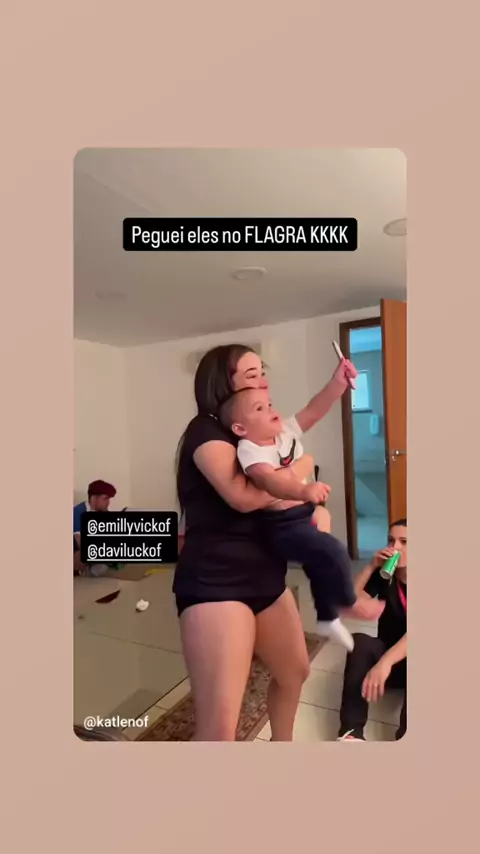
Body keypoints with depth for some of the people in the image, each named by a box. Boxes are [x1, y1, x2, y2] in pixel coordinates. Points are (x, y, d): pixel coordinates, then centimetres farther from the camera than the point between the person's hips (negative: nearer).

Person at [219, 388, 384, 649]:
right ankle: (348, 603, 5)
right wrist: (303, 491, -59)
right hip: (283, 525, -9)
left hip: (305, 514, 9)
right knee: (333, 551, -24)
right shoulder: (249, 450, -24)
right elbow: (269, 481, -42)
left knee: (320, 563, 22)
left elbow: (313, 411, -3)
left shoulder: (285, 430, -1)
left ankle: (328, 618, 46)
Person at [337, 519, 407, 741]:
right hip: (388, 656, 4)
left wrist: (385, 662, -43)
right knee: (360, 642, -30)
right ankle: (351, 731, -37)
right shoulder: (384, 576, -3)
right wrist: (371, 567, -20)